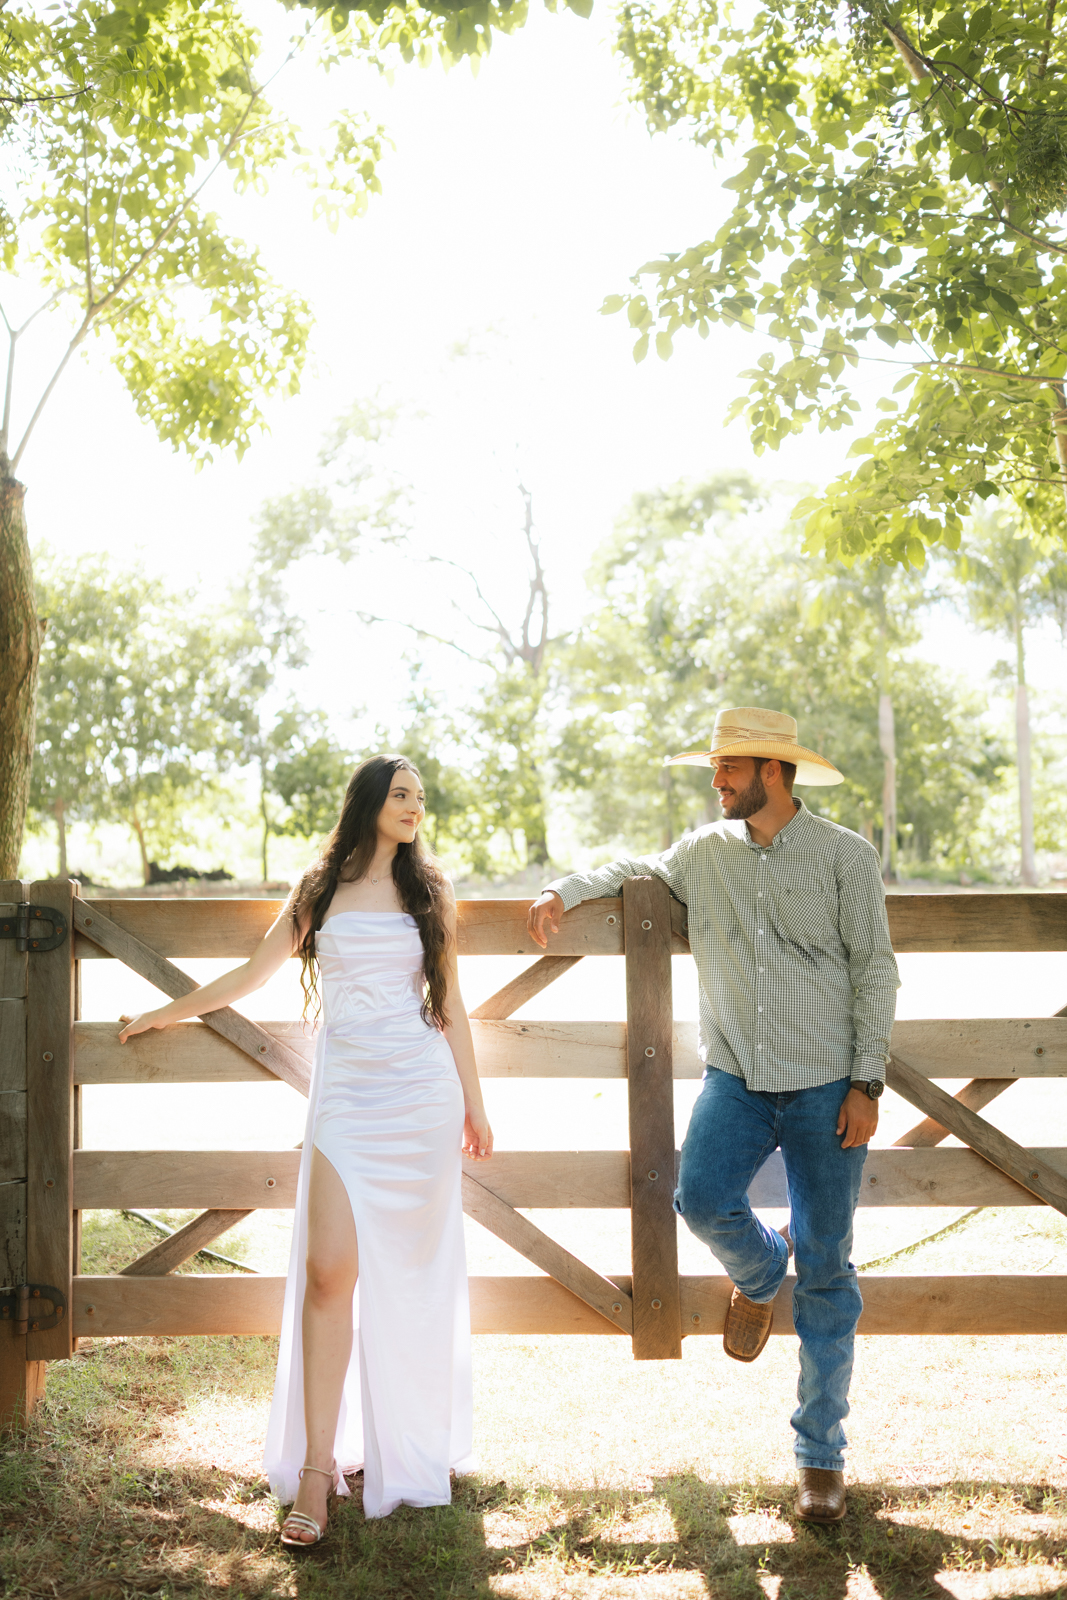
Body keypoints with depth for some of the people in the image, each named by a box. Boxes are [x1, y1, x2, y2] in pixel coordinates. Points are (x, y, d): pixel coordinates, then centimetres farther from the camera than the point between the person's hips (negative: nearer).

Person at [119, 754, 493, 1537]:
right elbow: (252, 975, 18)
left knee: (413, 1273, 5)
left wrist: (474, 1103, 12)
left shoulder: (429, 890, 10)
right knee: (330, 1269, -11)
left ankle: (414, 1445, 22)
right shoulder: (321, 891, 9)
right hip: (345, 1095, 0)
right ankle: (317, 1468, -5)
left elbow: (450, 1003, 13)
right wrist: (164, 1014, 24)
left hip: (421, 1095, 1)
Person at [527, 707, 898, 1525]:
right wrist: (566, 891, 10)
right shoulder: (704, 853, 8)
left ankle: (822, 1456, 15)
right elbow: (637, 868, 28)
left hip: (826, 1084, -3)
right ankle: (760, 1272, 16)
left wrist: (866, 1082, -7)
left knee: (827, 1273, 1)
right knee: (701, 1197, -23)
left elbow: (874, 970, -2)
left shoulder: (845, 856, -2)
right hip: (736, 1078, 3)